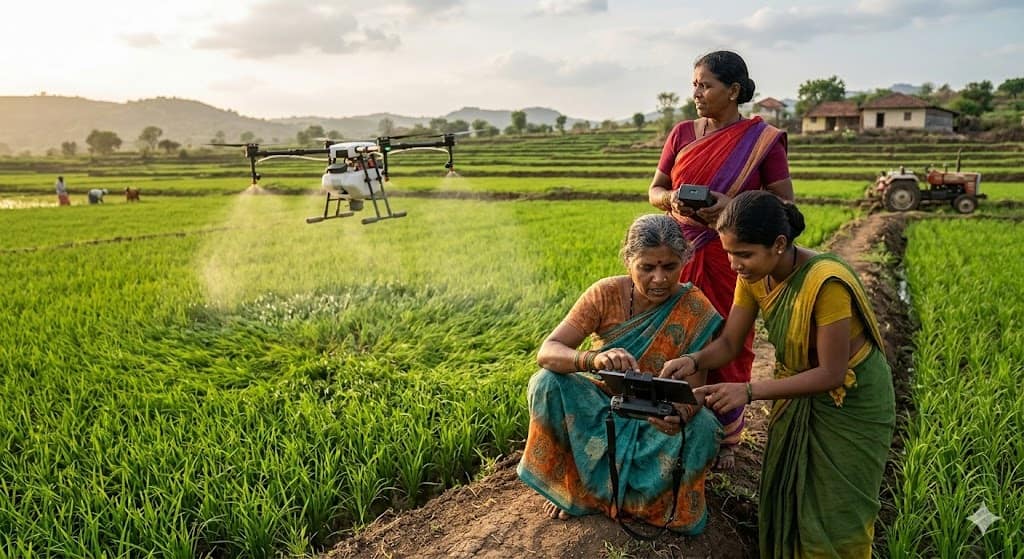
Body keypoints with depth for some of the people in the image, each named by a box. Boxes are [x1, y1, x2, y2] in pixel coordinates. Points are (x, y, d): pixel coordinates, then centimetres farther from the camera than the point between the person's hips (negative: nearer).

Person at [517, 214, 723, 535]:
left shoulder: (696, 310, -18)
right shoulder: (607, 294, -18)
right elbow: (547, 352, -26)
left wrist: (682, 413, -45)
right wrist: (594, 358, -49)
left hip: (658, 416, 0)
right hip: (602, 404, 1)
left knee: (704, 428, -30)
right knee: (546, 383, -26)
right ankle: (567, 484, -5)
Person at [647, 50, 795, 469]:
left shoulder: (762, 140, -3)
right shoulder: (682, 134, 7)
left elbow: (785, 203, -4)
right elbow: (654, 191, 10)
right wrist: (672, 200, -13)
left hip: (731, 260, -3)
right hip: (681, 255, 3)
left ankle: (726, 437, 20)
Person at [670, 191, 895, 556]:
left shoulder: (825, 282, -34)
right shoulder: (753, 275, -13)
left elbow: (831, 374, -30)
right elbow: (729, 343, -8)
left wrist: (750, 391, -37)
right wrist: (693, 361, -29)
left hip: (850, 400, -6)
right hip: (798, 393, 6)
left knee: (835, 514, 6)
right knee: (784, 499, 12)